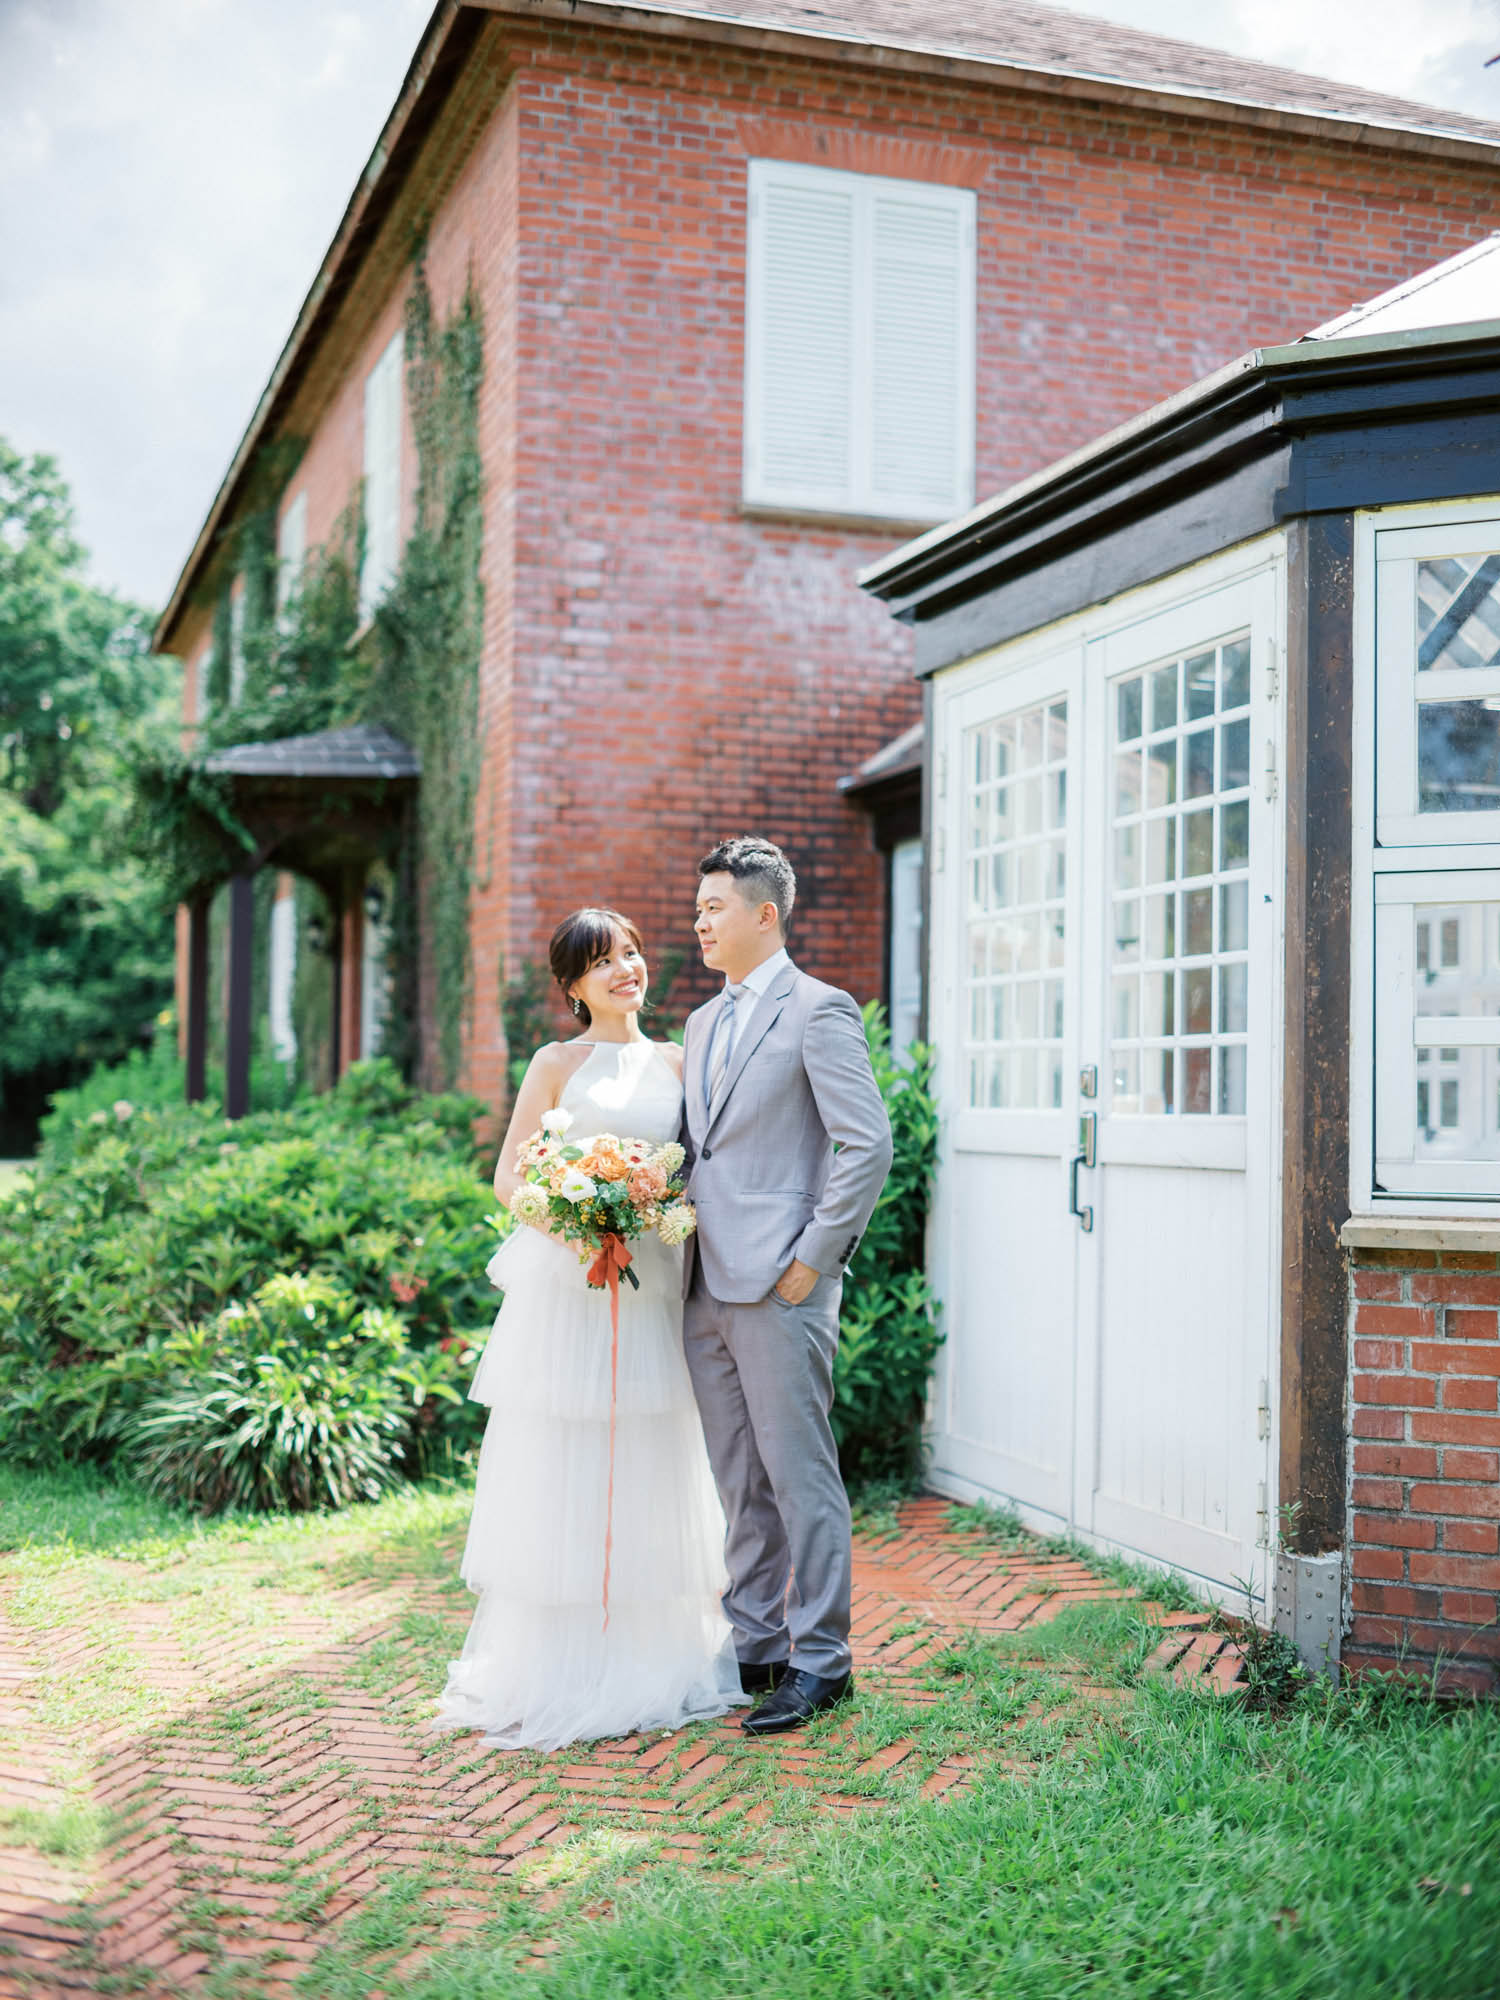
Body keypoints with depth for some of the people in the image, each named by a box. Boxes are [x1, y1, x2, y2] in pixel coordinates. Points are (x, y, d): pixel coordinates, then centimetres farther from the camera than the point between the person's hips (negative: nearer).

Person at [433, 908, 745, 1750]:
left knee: (648, 1475, 7)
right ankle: (554, 1670, 9)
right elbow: (509, 1176, 2)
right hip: (566, 1288, -3)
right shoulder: (557, 1064, 3)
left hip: (651, 1290, 3)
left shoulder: (675, 1063, 11)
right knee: (563, 1472, 0)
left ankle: (651, 1662, 19)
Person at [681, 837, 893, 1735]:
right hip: (708, 1289, 8)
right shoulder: (706, 1022, 18)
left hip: (782, 1288, -8)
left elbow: (868, 1144, -13)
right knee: (740, 1481, 14)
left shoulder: (818, 1011, -7)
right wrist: (677, 1241, 10)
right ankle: (757, 1644, 24)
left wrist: (812, 1258, -14)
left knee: (800, 1473, -2)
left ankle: (821, 1660, 8)